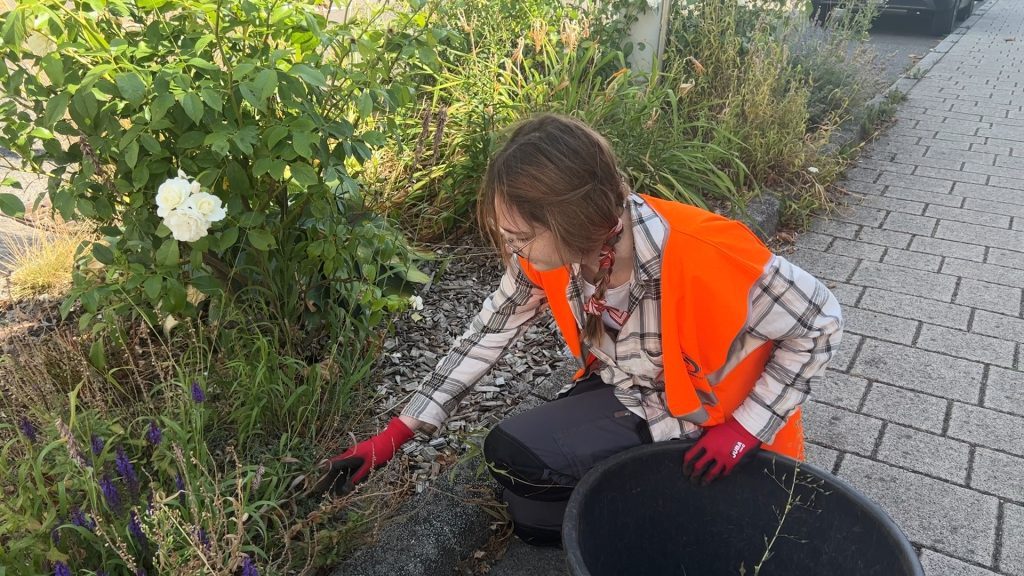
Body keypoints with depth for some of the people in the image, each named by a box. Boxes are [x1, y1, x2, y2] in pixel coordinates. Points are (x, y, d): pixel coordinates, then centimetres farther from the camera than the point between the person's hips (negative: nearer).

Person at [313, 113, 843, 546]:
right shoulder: (548, 254, -19)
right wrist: (393, 436, -8)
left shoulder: (706, 255, -36)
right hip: (623, 397, 5)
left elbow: (820, 323, -19)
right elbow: (486, 335, -7)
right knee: (509, 455, -8)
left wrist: (745, 427, -21)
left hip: (705, 428, -5)